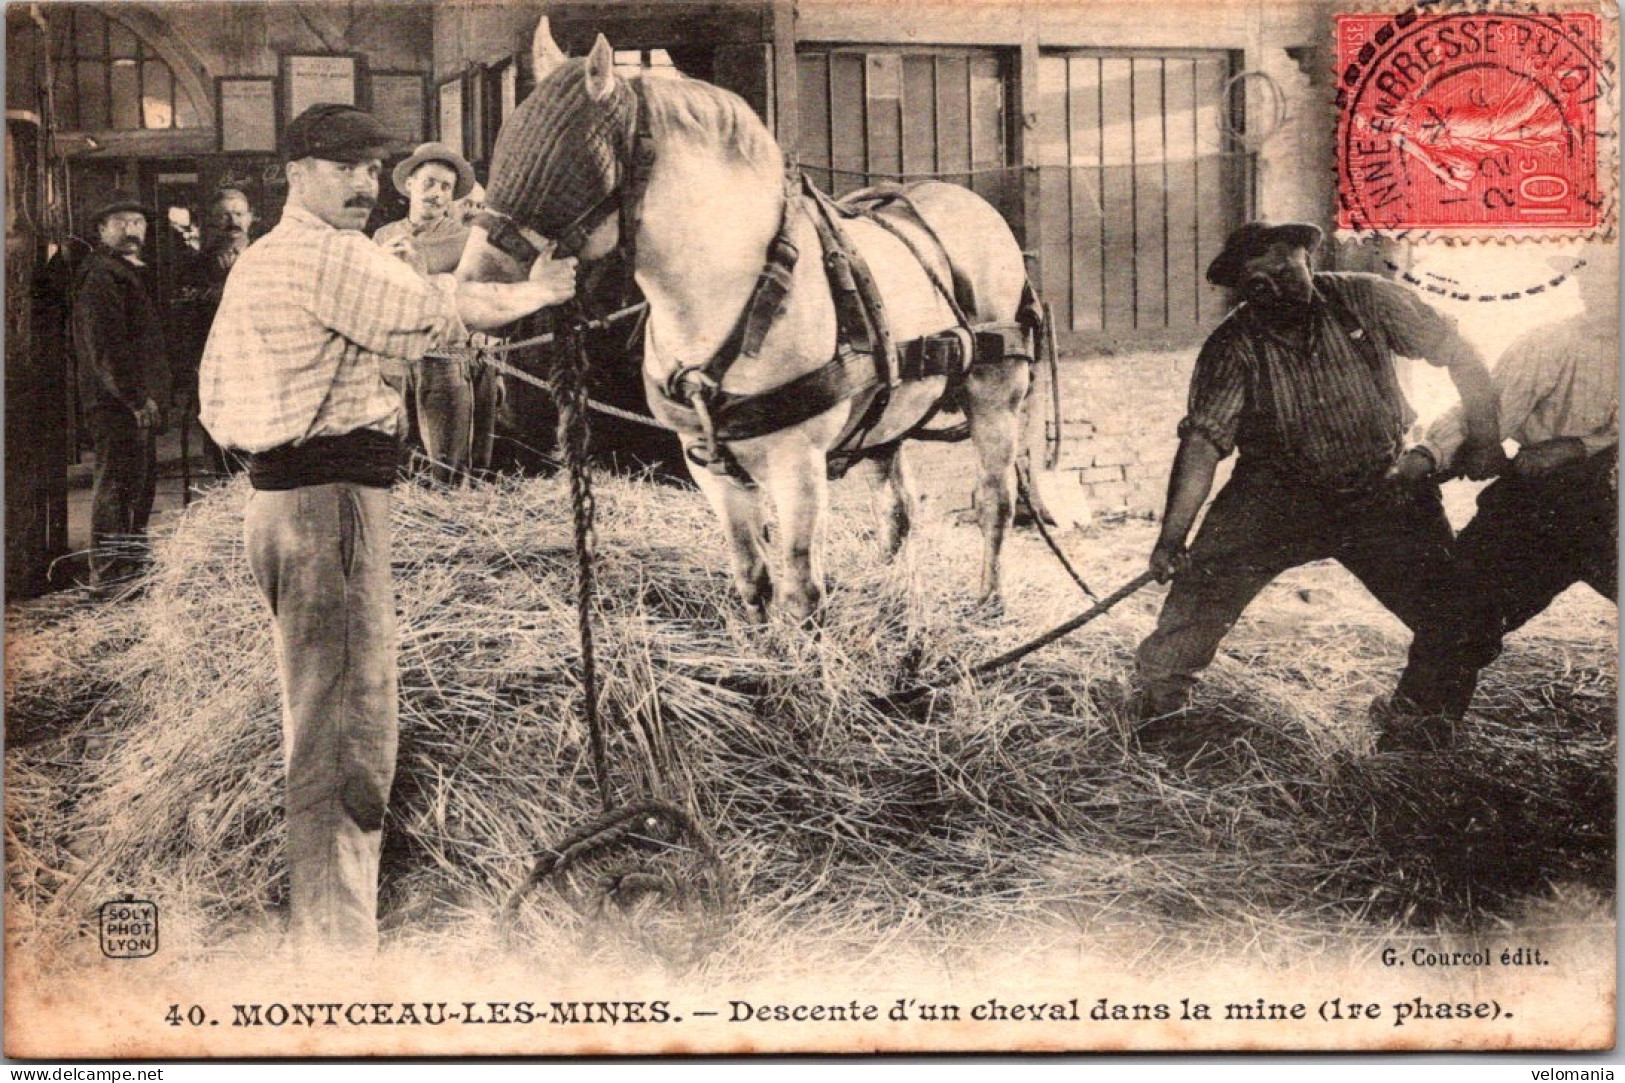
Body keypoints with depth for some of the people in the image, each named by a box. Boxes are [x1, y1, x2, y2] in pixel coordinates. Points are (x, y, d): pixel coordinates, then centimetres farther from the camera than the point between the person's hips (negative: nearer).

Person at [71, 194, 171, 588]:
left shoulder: (138, 274, 21)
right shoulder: (100, 276, -11)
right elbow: (105, 347, -19)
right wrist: (137, 399, -22)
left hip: (140, 400, 10)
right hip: (117, 401, -10)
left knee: (141, 486, 15)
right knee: (119, 485, -8)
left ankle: (130, 565, 25)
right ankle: (110, 573, -5)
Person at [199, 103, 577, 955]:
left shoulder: (256, 262, 19)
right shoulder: (334, 255, -12)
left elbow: (215, 395, 21)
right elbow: (434, 314, -15)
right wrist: (539, 292, -3)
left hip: (276, 494, 11)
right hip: (331, 500, -11)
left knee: (317, 719, 19)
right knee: (348, 729, -7)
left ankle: (319, 931, 30)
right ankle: (339, 941, -2)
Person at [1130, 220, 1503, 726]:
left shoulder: (1368, 300, -13)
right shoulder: (1233, 347, -15)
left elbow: (1462, 358, -5)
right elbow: (1203, 439, -23)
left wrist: (1483, 442, -8)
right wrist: (1172, 534, -31)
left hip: (1386, 492, 1)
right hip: (1278, 493, -1)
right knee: (1208, 574, -16)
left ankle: (1424, 709, 24)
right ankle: (1159, 693, 2)